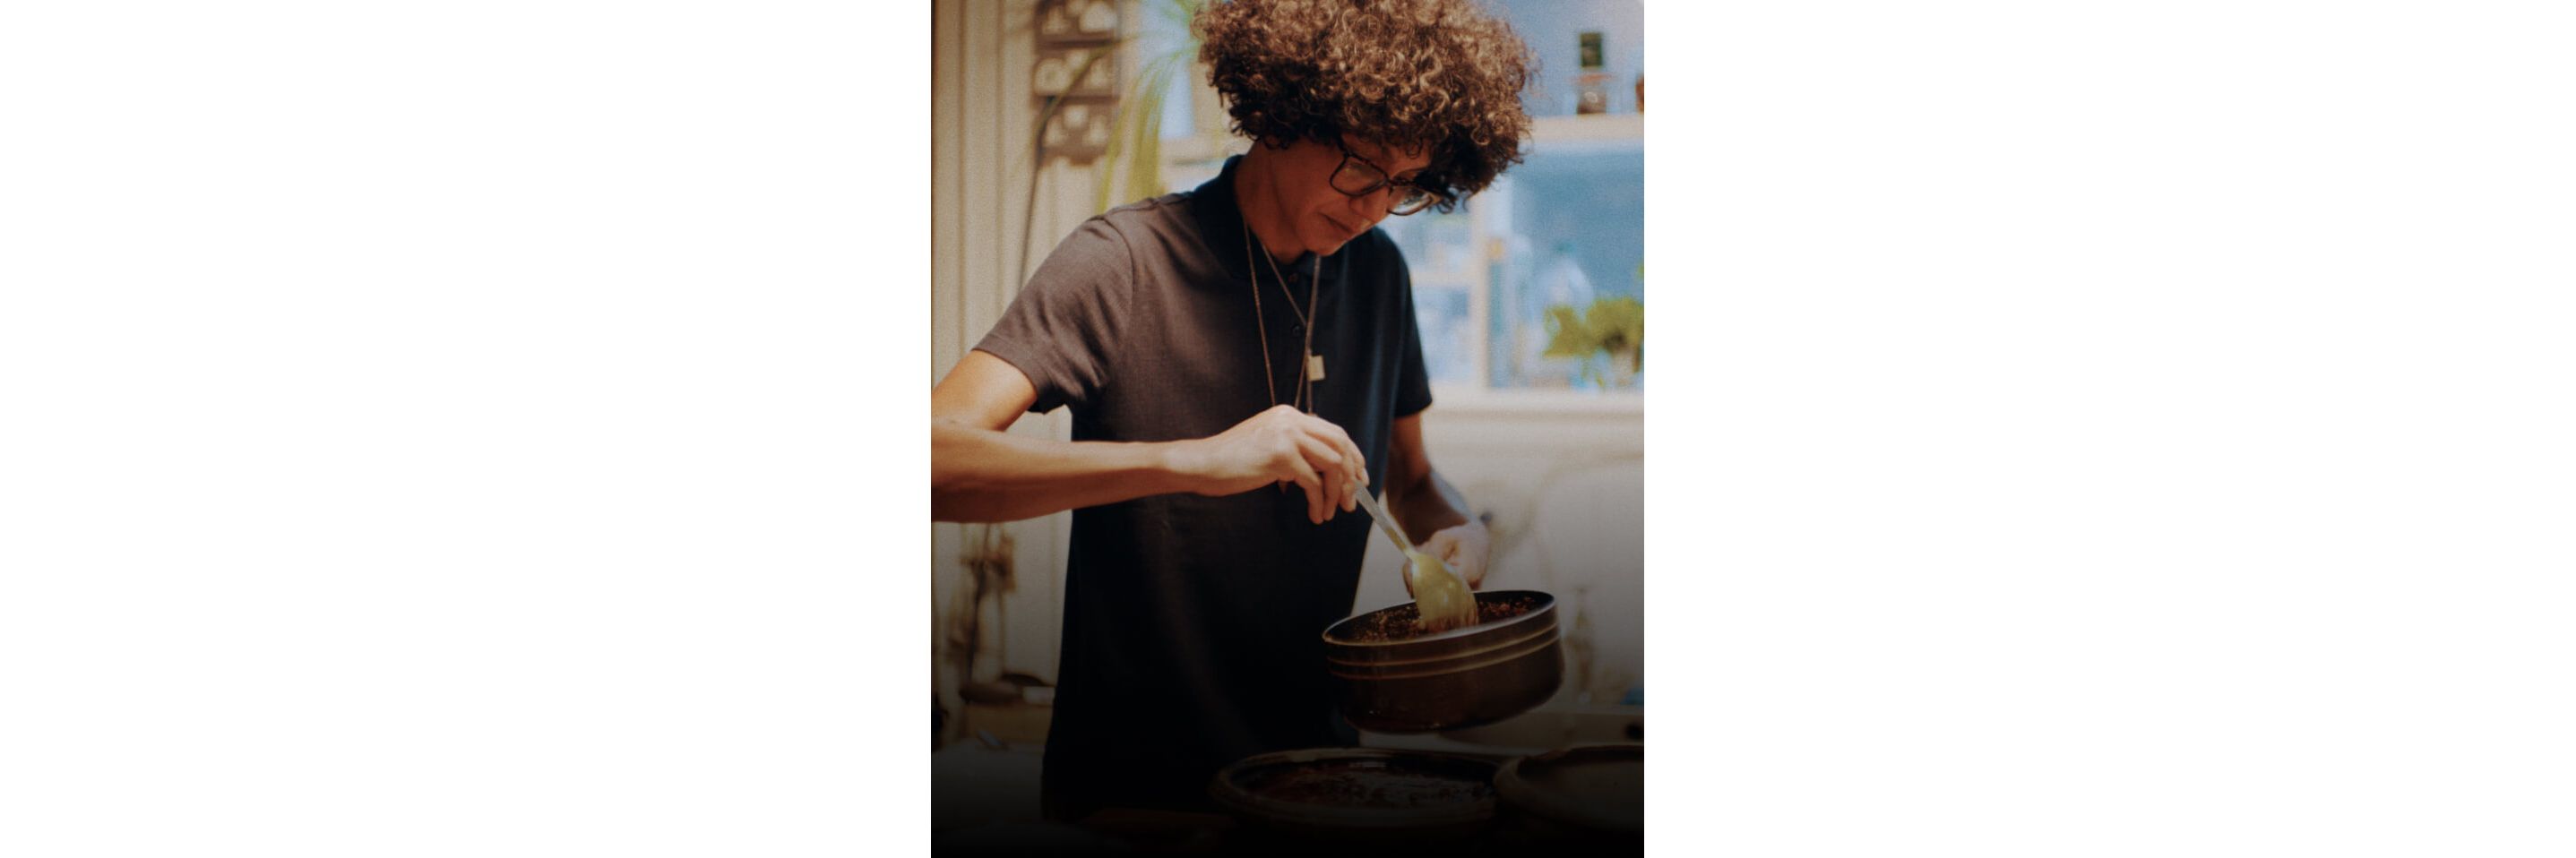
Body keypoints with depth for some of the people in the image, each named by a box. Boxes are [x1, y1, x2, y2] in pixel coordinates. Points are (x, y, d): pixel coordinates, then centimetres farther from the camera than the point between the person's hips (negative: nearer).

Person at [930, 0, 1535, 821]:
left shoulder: (1377, 273, 5)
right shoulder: (1121, 265, -13)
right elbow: (934, 458, -26)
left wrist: (1458, 530, -3)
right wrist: (1194, 460, -34)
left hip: (1315, 761, 5)